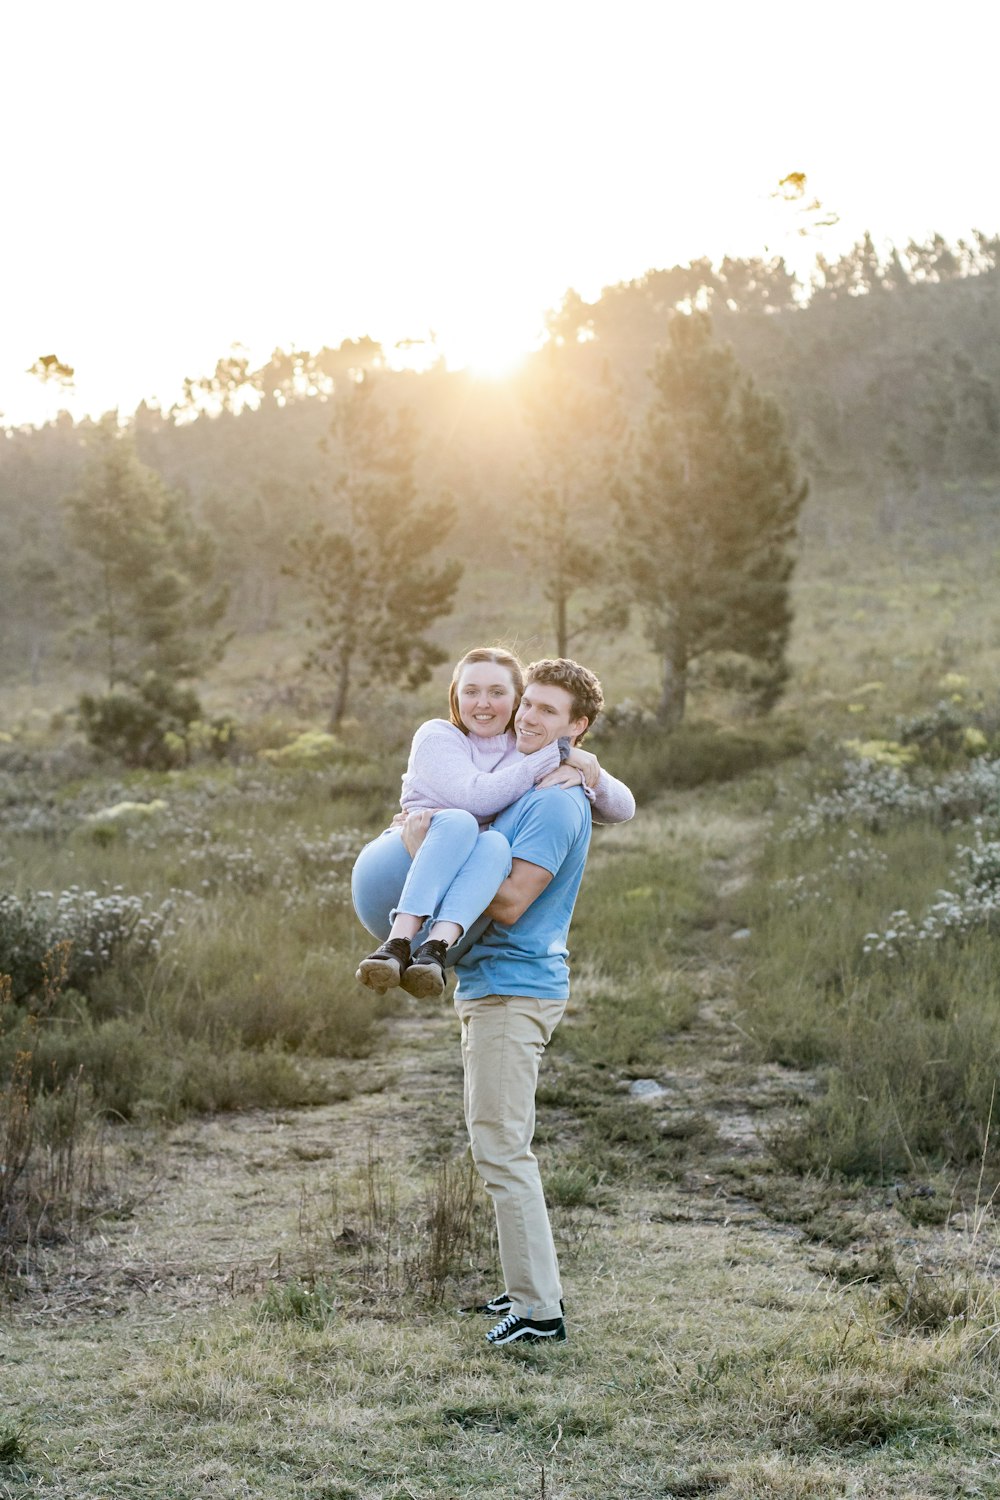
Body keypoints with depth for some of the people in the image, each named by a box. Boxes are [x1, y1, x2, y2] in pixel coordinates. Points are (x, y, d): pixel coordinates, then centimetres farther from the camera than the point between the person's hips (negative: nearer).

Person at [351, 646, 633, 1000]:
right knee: (457, 822, -30)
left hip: (449, 913, 2)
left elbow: (621, 807, 10)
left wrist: (582, 774, -11)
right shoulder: (437, 736, 5)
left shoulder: (528, 755, 16)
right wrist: (557, 754, -11)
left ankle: (435, 949, -51)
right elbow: (476, 796, -15)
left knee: (494, 843, -29)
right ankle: (398, 944, -46)